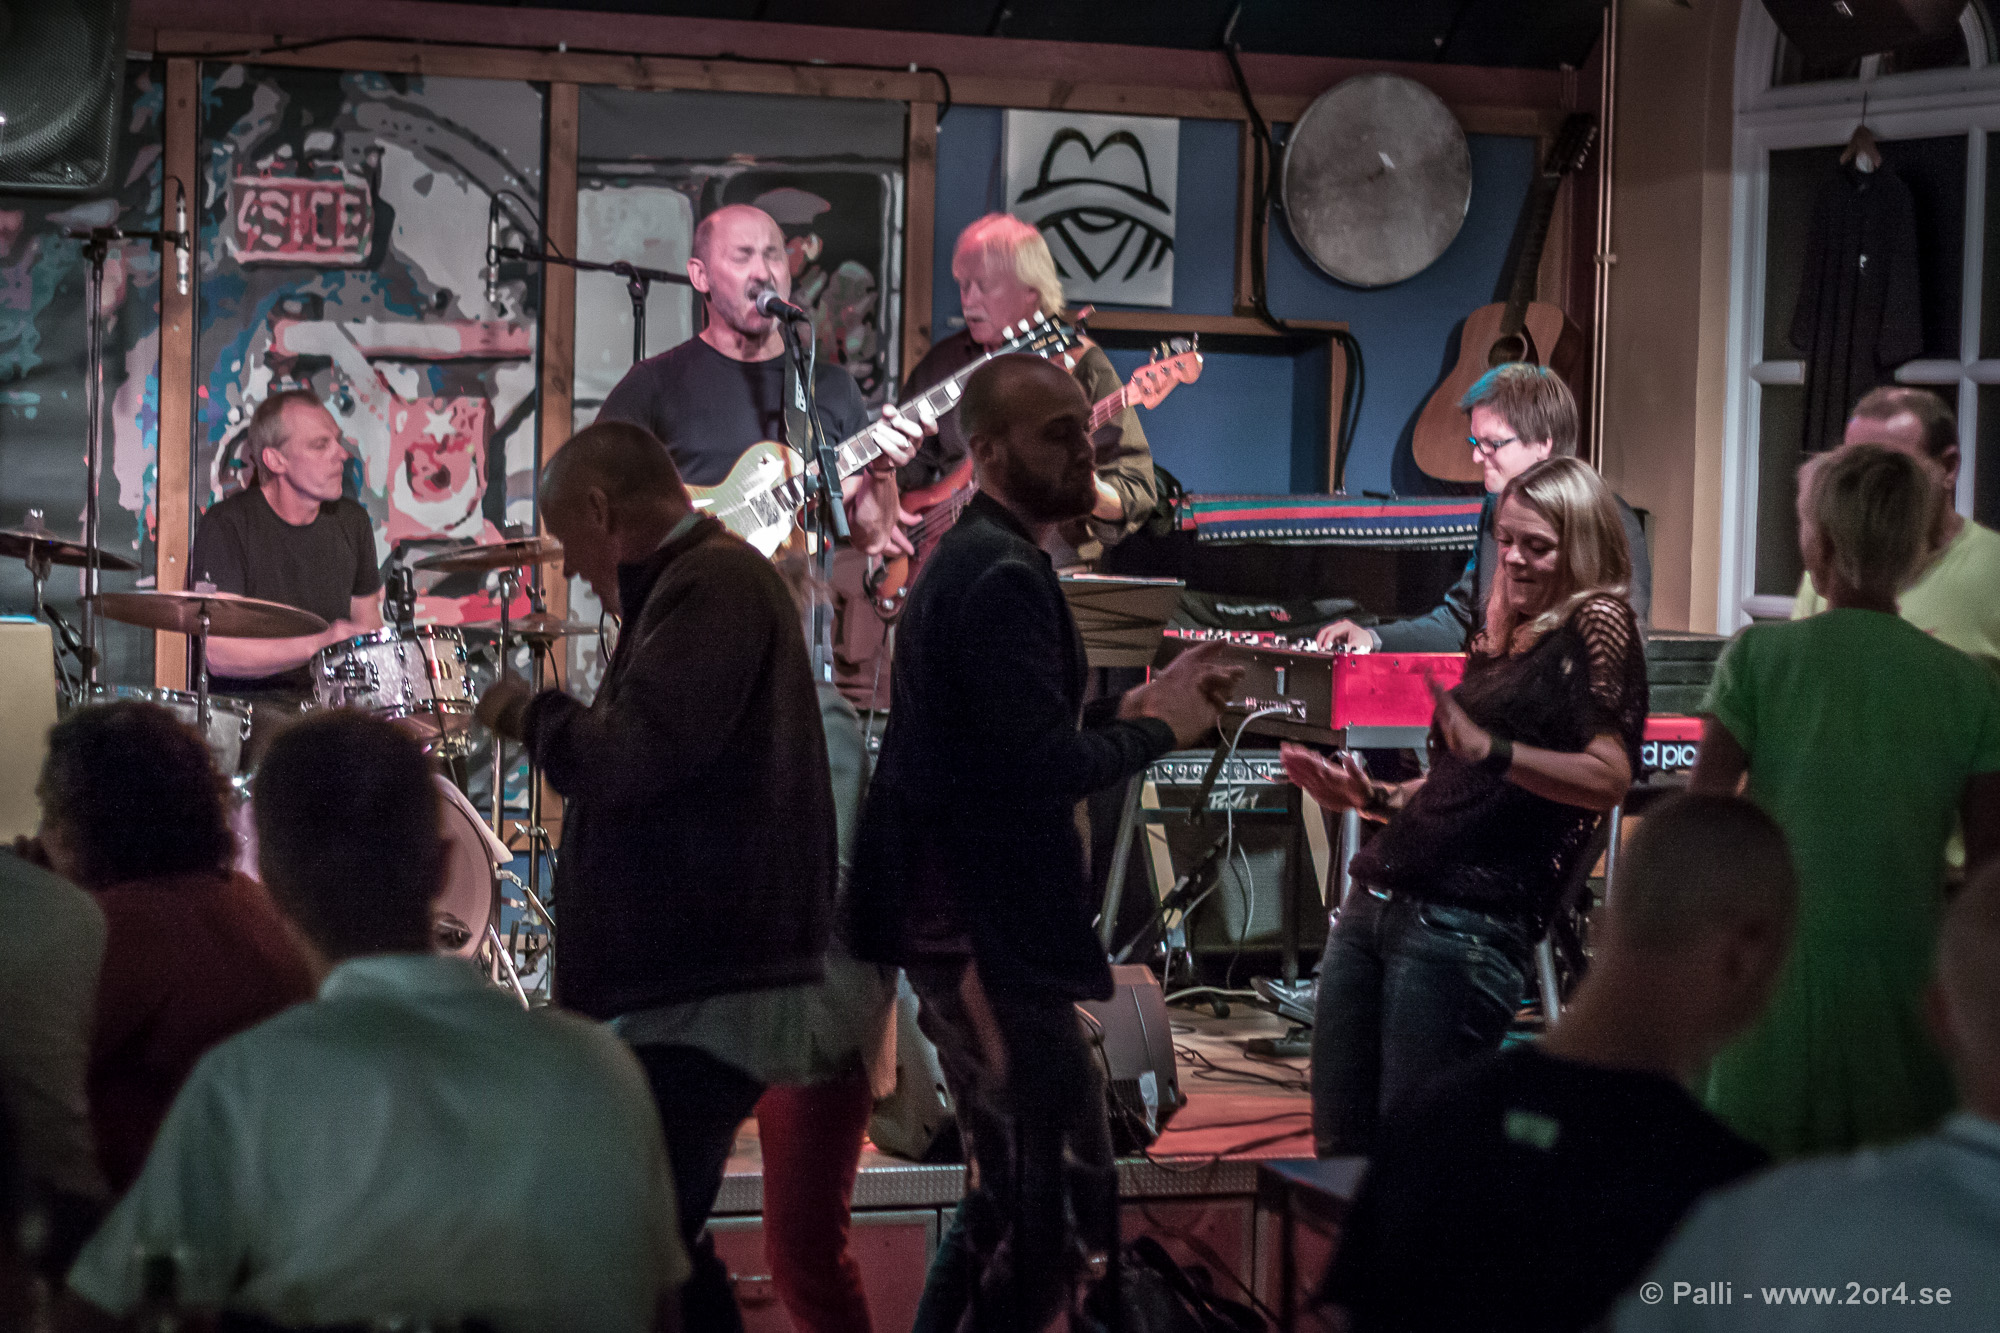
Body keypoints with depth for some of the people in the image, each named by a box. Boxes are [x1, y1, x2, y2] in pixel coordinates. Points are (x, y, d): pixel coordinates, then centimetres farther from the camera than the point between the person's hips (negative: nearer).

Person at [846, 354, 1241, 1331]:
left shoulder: (973, 559, 15)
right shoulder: (1004, 576, -17)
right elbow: (1040, 765, -25)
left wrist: (1129, 709, 10)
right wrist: (1157, 729, -10)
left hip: (958, 919, 11)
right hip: (987, 929, -11)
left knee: (1013, 1191, 20)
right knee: (1064, 1206, -8)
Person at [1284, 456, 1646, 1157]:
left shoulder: (1597, 626, -1)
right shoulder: (1497, 640, 22)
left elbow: (1610, 778, -15)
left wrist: (1490, 750, -25)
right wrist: (1369, 797, 14)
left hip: (1468, 921, -8)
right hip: (1375, 902, 8)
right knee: (1338, 1146, 8)